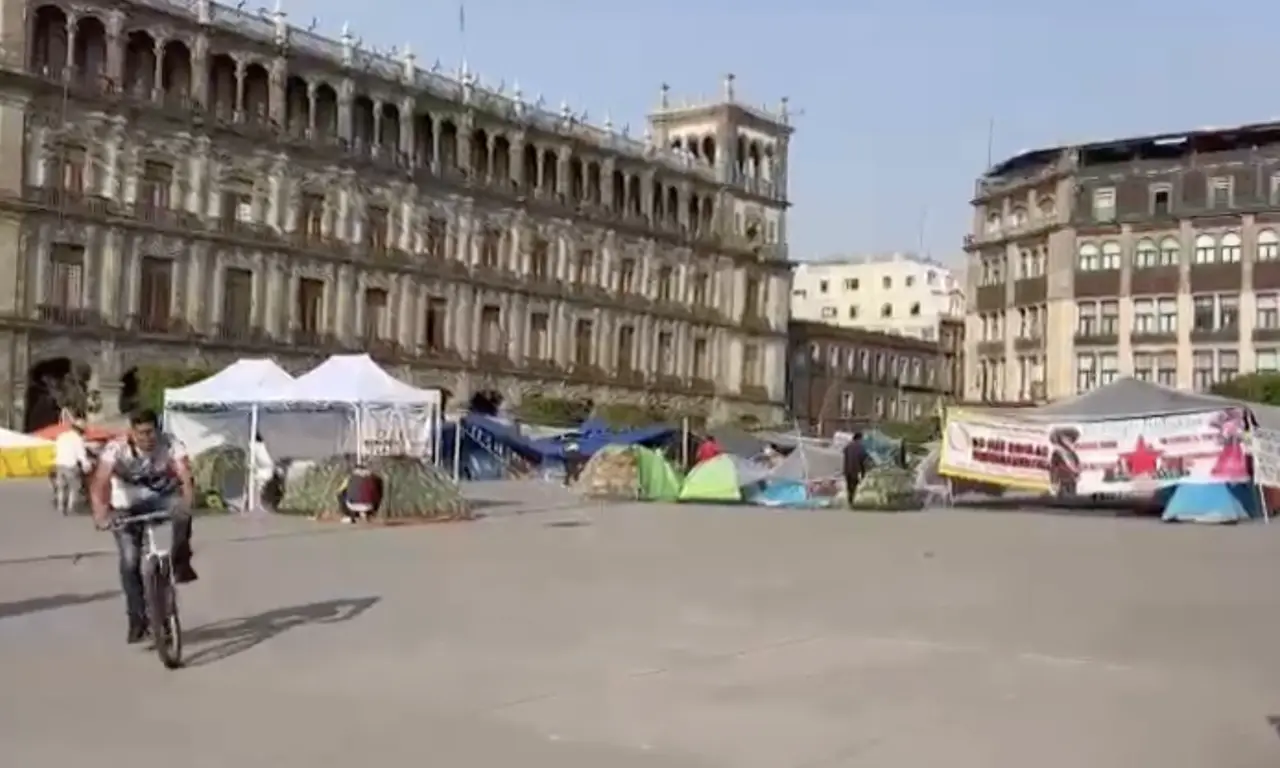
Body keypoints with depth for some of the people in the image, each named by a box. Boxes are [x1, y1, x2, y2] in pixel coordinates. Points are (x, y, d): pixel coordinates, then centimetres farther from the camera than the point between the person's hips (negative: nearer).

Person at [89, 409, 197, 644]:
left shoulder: (170, 445, -23)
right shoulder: (117, 449, -25)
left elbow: (185, 475, -36)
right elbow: (99, 482, -37)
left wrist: (188, 501, -56)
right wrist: (100, 512, -55)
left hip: (160, 498, 0)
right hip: (127, 508, 0)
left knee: (181, 508, -34)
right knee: (130, 562, -11)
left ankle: (181, 563, -12)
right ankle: (137, 620, 5)